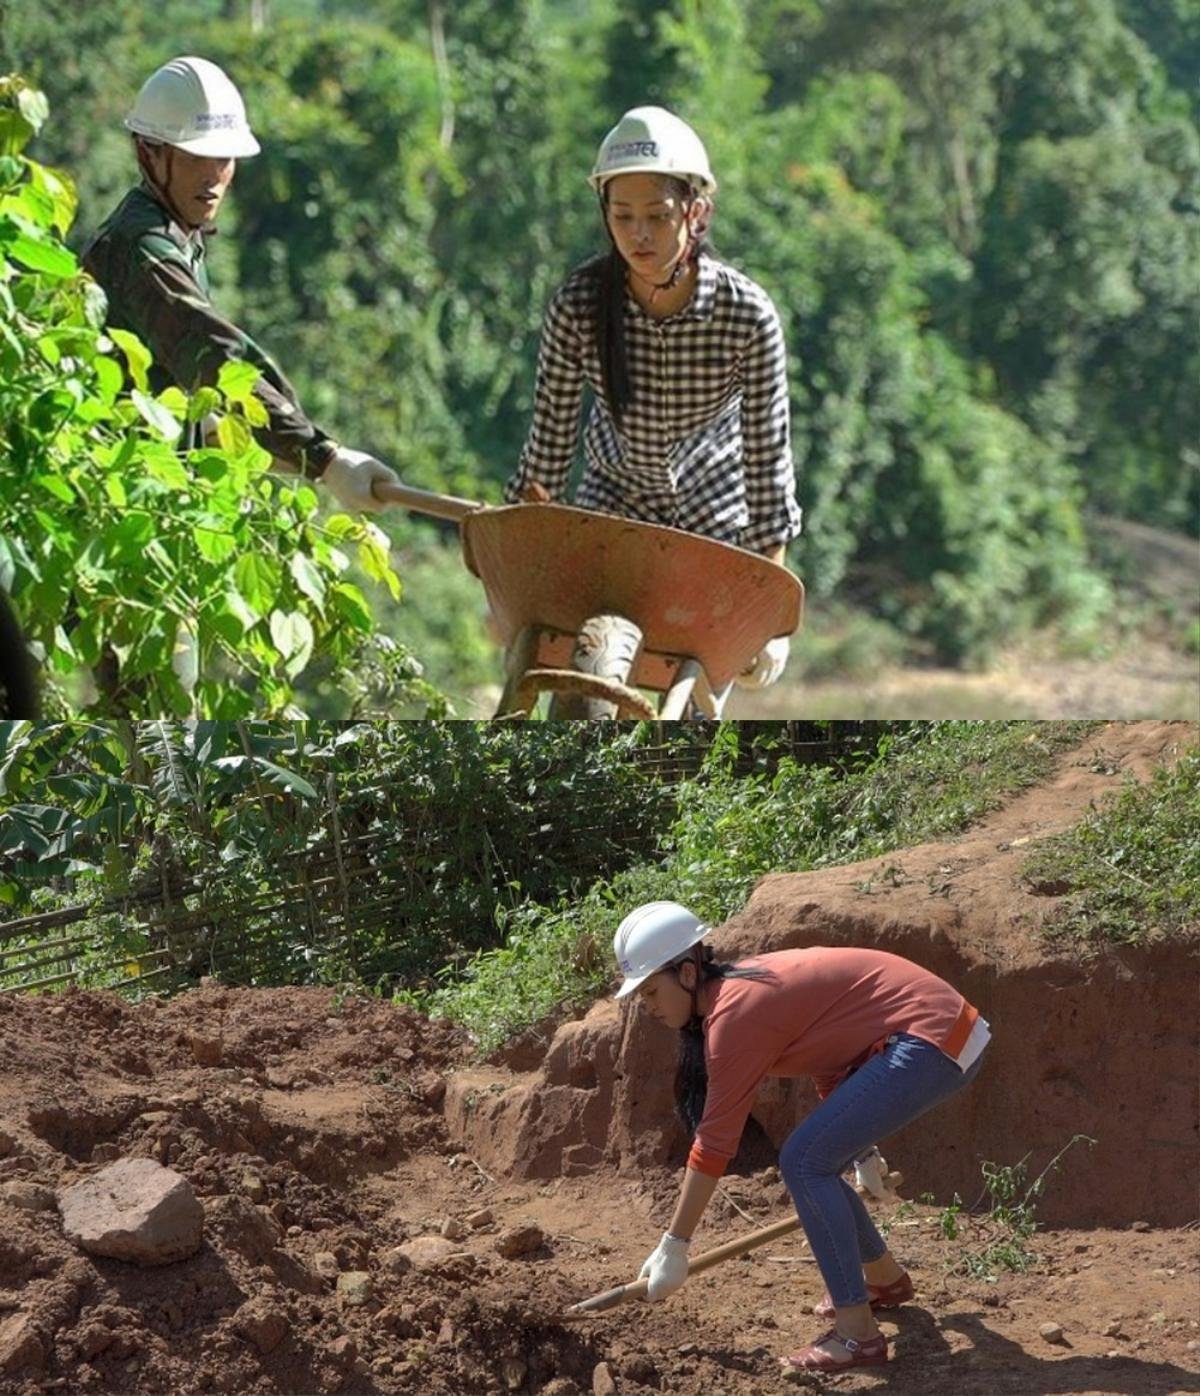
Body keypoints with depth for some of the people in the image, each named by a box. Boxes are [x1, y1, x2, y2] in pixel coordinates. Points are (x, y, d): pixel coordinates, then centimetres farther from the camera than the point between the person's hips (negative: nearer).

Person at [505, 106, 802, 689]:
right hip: (614, 494, 1)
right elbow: (548, 443, -16)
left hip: (715, 507, -1)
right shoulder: (577, 307, -27)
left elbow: (767, 459, -22)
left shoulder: (748, 314, -29)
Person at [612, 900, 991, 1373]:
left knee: (803, 1162, -13)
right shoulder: (743, 986, 11)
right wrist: (856, 1143, 36)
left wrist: (673, 1246, -10)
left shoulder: (735, 1014, -17)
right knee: (816, 1160, 16)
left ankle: (858, 1336, -13)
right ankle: (885, 1279, 37)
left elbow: (714, 1143, -16)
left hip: (930, 1040, -10)